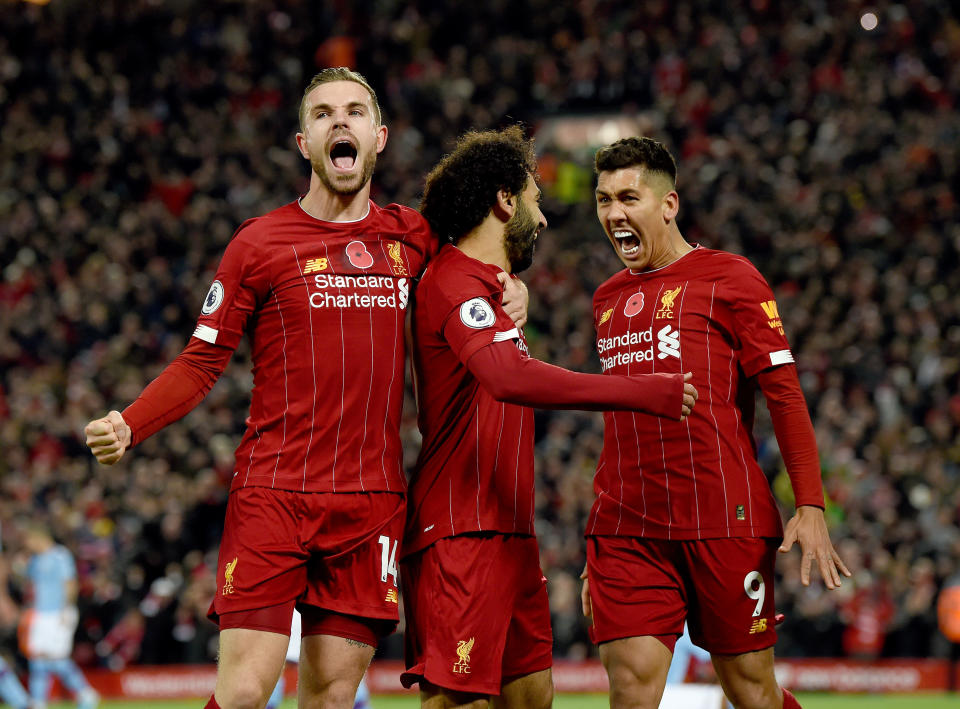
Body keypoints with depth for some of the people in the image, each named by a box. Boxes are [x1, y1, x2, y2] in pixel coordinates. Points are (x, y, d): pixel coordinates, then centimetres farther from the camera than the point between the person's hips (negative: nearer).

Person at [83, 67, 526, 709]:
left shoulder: (411, 236, 11)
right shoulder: (260, 242, 2)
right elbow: (203, 361, 2)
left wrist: (509, 288, 7)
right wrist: (128, 426, -14)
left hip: (372, 501, 3)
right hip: (272, 495, -3)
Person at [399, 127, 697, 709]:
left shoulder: (488, 287, 22)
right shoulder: (457, 284, -13)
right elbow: (510, 377, -31)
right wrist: (643, 393, -29)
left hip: (507, 537, 10)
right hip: (463, 535, -10)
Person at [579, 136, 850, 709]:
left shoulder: (728, 277, 1)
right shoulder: (608, 298, 18)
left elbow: (786, 397, -3)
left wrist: (811, 508, -13)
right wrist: (600, 539, 23)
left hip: (725, 522, -4)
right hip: (626, 529, 4)